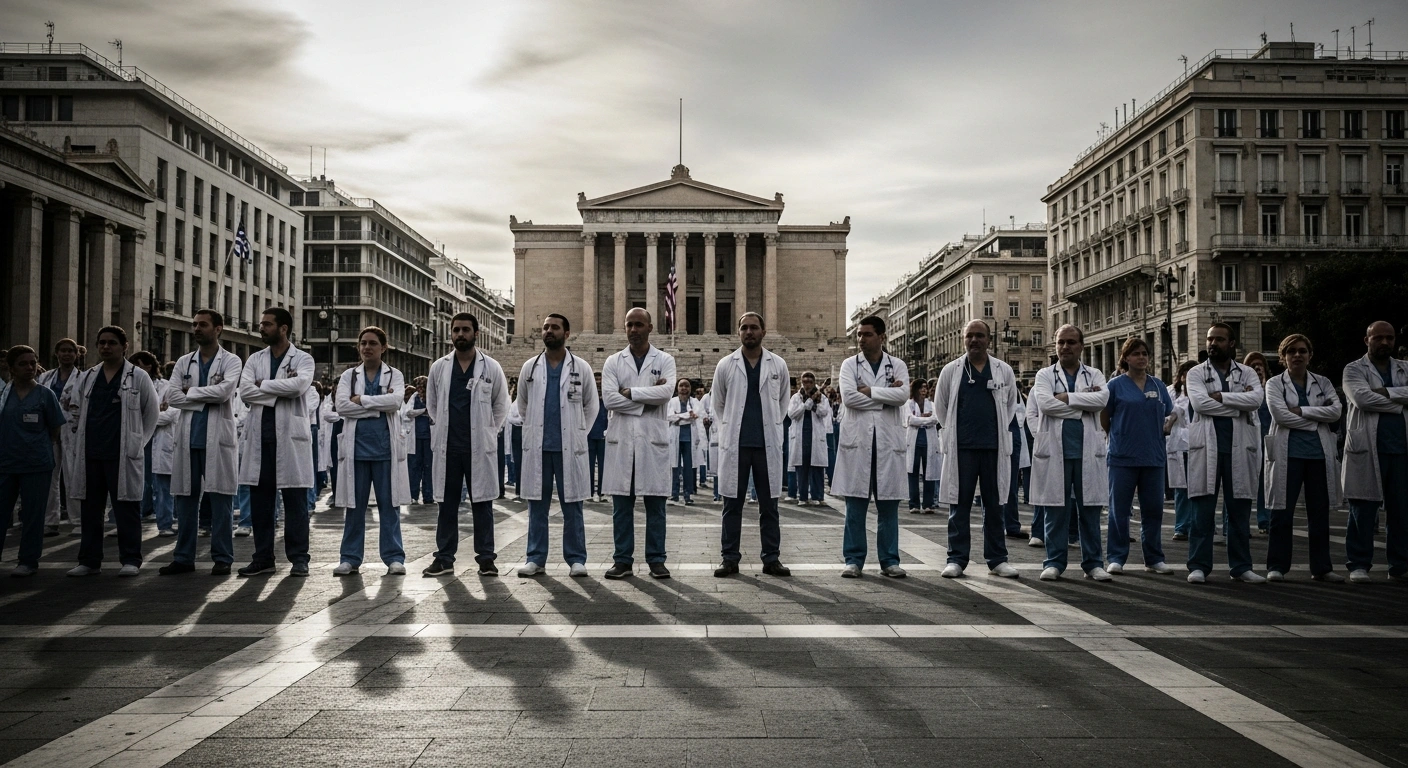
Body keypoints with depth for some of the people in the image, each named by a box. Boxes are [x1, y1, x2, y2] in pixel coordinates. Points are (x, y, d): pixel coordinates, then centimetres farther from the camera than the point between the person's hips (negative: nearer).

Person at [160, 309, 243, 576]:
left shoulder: (231, 362, 3)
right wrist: (206, 399, -7)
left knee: (220, 500, -2)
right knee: (186, 498, 7)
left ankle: (222, 558, 5)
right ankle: (183, 557, 15)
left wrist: (190, 391, -5)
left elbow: (224, 391, -15)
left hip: (218, 439, -4)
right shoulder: (183, 362, 14)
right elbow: (171, 396, 2)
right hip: (188, 438, 4)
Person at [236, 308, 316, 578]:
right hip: (260, 435, 4)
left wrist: (263, 385, -8)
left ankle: (298, 558, 6)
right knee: (260, 499, 7)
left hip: (291, 436, -4)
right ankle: (263, 558, 15)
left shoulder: (302, 359, 3)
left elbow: (299, 385, -18)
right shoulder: (254, 359, 14)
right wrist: (280, 391, -10)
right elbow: (245, 391, -2)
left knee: (295, 499, -1)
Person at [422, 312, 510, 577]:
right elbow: (432, 404, 17)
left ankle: (486, 558, 8)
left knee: (482, 503, 2)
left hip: (480, 446, -2)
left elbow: (501, 406, 8)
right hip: (447, 446, 2)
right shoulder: (438, 368, 6)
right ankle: (444, 558, 13)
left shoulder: (491, 367, 1)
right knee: (447, 504, 7)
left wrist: (488, 432, 6)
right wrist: (442, 430, 12)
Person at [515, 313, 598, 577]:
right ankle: (535, 558, 13)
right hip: (537, 446, 2)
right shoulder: (529, 367, 7)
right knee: (537, 505, 6)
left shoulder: (581, 367, 3)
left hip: (570, 447, -2)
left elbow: (591, 406, 10)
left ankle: (576, 559, 8)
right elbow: (522, 405, 18)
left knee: (572, 506, 3)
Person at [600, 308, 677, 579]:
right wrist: (648, 399, -7)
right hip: (621, 439, 1)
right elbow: (609, 398, -6)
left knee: (655, 503, 3)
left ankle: (656, 559, 11)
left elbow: (667, 392, -12)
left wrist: (630, 392, -9)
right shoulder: (613, 362, 9)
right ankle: (623, 560, 11)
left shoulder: (665, 361, 7)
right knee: (622, 503, 4)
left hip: (653, 438, -1)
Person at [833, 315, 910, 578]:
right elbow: (848, 396, -9)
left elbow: (903, 394, -9)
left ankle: (889, 560, 12)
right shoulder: (850, 364, 8)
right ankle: (854, 559, 7)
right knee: (856, 504, 1)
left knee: (888, 504, 4)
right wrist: (886, 395, -6)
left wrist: (869, 391, -8)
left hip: (888, 441, 1)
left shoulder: (897, 366, 9)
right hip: (857, 439, 0)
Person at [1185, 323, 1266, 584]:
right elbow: (1199, 402, -11)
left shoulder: (1247, 373, 12)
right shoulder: (1196, 373, 7)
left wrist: (1220, 396, -11)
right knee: (1203, 510, -2)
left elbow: (1256, 399, -8)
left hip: (1239, 447, 2)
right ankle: (1198, 566, 3)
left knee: (1239, 511, 6)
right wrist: (1238, 404, -7)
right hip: (1207, 446, -2)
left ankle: (1241, 566, 14)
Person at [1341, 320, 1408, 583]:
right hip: (1367, 449, -4)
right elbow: (1362, 398, -14)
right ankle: (1358, 564, 4)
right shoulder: (1354, 370, 5)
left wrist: (1386, 392, -13)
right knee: (1363, 510, -2)